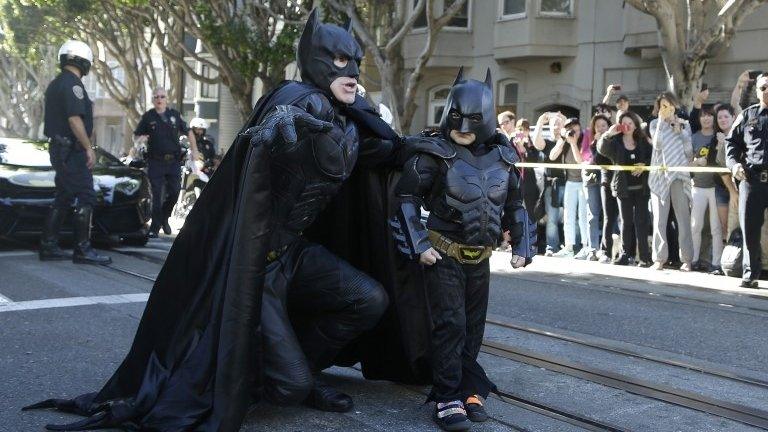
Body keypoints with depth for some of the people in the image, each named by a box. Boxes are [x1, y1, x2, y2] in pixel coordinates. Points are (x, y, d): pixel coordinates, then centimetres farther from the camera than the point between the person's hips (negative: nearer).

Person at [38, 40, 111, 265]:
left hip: (58, 148, 10)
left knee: (63, 199, 14)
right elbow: (74, 119, -21)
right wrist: (89, 148, -18)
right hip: (72, 151, -10)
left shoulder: (55, 84, 18)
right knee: (85, 199, -8)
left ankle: (48, 246, 15)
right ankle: (83, 249, -8)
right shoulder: (73, 84, -14)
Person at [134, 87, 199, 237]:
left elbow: (188, 132, 16)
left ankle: (164, 218, 26)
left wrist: (194, 150, 7)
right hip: (155, 162, -2)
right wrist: (141, 138, -12)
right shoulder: (148, 117, 3)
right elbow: (136, 135, 11)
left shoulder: (174, 115, 8)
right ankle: (155, 227, 2)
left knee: (174, 192, 2)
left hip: (174, 161, 2)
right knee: (157, 195, -5)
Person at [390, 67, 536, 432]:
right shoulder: (435, 155, -12)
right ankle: (447, 399, 1)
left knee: (474, 326, 12)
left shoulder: (502, 158, 2)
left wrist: (522, 247, 6)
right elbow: (406, 198, -9)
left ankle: (469, 390, 24)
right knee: (450, 325, -6)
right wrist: (419, 245, -14)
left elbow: (514, 206, 13)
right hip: (444, 254, -5)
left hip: (480, 258, 5)